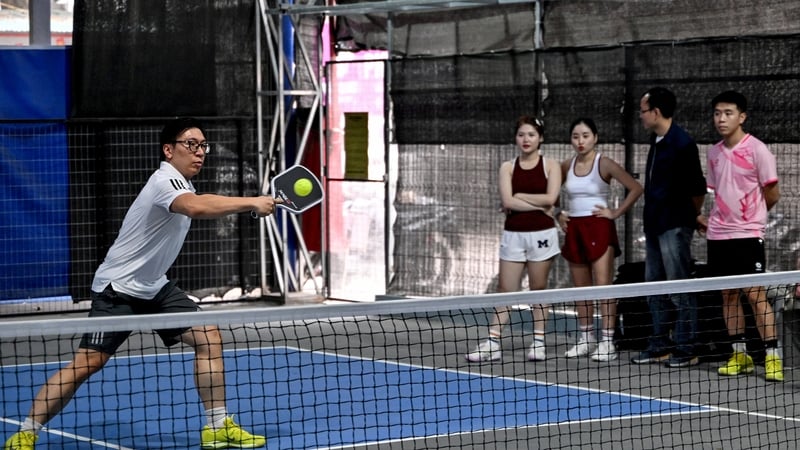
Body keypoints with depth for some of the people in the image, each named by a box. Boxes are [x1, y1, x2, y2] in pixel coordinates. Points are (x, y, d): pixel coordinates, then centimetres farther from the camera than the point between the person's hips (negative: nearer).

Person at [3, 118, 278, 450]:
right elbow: (197, 207, -43)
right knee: (86, 363, -13)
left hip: (154, 286, 9)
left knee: (208, 338, -3)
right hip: (117, 288, -9)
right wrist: (251, 203, -42)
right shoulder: (165, 181, -21)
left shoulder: (182, 185, 9)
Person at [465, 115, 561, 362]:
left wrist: (518, 196, -7)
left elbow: (550, 198, -12)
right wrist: (539, 206, -11)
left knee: (538, 289, 3)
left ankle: (539, 342, 10)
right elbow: (508, 201, -7)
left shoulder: (551, 166, 2)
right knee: (505, 289, 0)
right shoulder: (508, 167, 6)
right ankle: (493, 343, -1)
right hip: (513, 234, 2)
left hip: (541, 234, -2)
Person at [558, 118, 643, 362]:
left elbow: (635, 188, -10)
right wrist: (558, 213, 11)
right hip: (574, 228, 6)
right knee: (581, 288, 9)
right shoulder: (567, 166, 8)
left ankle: (607, 342, -10)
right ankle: (586, 338, 17)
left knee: (603, 286, -9)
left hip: (599, 228, -6)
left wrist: (616, 212, -10)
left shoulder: (604, 164, -7)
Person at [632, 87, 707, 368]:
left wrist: (691, 214, 3)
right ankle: (660, 345, 19)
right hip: (654, 225, 10)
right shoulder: (656, 141, 13)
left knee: (679, 289, -5)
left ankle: (686, 350, -1)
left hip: (674, 226, -9)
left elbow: (697, 188, -11)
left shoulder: (682, 144, -15)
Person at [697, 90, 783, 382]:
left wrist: (747, 216, 6)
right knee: (728, 294, 8)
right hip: (718, 235, 6)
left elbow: (772, 195, -4)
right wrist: (712, 218, 6)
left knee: (755, 294, -8)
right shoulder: (714, 153, 10)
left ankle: (772, 356, -3)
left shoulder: (756, 150, -8)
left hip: (747, 234, -6)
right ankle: (739, 354, 16)